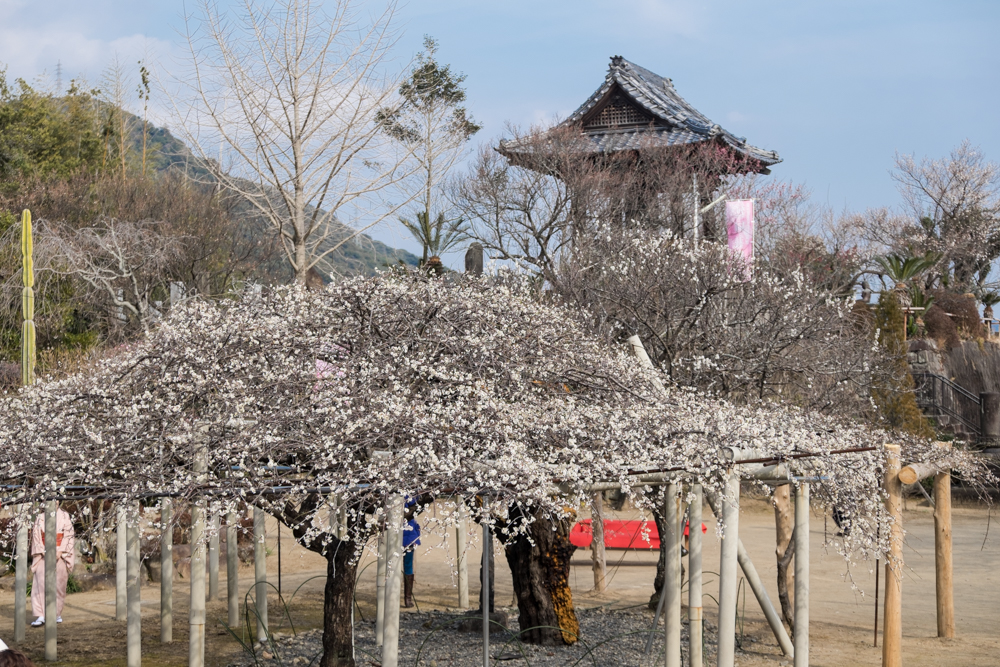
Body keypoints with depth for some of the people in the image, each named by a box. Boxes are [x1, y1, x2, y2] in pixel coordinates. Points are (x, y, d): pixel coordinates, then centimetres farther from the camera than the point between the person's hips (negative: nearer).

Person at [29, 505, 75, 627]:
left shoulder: (64, 516, 3)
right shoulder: (40, 518, 6)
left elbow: (69, 535, -2)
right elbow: (36, 536, 2)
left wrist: (60, 552, -12)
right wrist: (43, 552, -10)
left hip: (59, 555, -1)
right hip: (43, 554, 1)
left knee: (58, 584, 0)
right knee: (40, 583, -10)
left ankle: (57, 614, 12)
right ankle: (41, 616, -13)